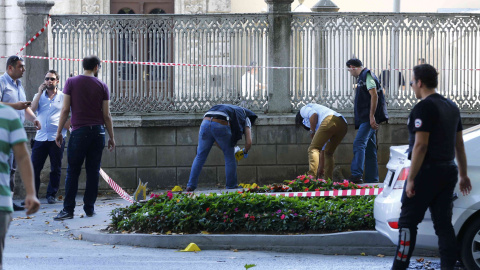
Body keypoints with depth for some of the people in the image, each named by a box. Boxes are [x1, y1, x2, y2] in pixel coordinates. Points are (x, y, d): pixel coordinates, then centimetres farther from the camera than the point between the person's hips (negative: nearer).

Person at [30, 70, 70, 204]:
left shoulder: (63, 97, 6)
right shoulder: (39, 96, 13)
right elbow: (32, 109, -4)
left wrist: (69, 122, -3)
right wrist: (40, 92, -4)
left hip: (56, 138, -2)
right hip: (40, 137, 2)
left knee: (56, 168, 3)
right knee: (34, 167, -2)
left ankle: (52, 194, 12)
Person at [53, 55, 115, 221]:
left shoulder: (71, 82, 1)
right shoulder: (102, 86, 4)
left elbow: (65, 110, -2)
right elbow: (106, 115, 4)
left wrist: (59, 132, 5)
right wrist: (111, 137, 12)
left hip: (79, 132, -2)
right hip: (98, 131, 2)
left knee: (73, 171, 1)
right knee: (93, 171, 7)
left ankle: (68, 209, -3)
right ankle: (89, 208, 9)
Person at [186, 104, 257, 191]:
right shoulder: (246, 118, 27)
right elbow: (248, 142, 16)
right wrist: (245, 152, 37)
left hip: (206, 122, 5)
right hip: (221, 125, -5)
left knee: (200, 156, 15)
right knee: (229, 157, 14)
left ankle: (191, 185, 12)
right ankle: (231, 186, 21)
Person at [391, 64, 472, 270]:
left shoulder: (424, 108, -13)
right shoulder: (451, 107, 14)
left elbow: (420, 145, -19)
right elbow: (459, 144, 17)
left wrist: (411, 179, -18)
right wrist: (463, 175, 22)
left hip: (427, 172, -8)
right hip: (448, 171, 8)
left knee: (408, 222, -2)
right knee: (443, 223, 8)